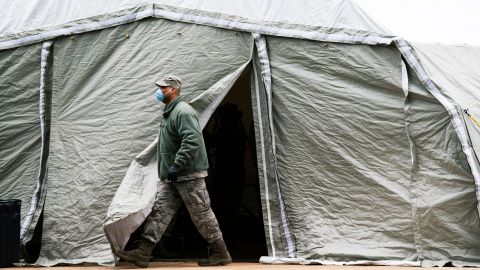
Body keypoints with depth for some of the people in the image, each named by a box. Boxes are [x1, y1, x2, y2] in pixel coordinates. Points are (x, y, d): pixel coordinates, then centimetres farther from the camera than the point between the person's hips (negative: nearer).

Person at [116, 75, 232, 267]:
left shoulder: (183, 111, -15)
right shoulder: (169, 112, 17)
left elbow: (192, 141, -27)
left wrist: (177, 166, -26)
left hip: (189, 175, -10)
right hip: (171, 178, 10)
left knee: (202, 214, -1)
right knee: (159, 211, 3)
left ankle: (221, 253, 10)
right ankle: (143, 253, 2)